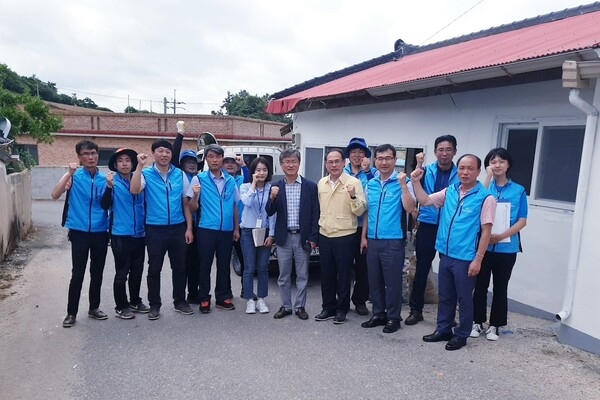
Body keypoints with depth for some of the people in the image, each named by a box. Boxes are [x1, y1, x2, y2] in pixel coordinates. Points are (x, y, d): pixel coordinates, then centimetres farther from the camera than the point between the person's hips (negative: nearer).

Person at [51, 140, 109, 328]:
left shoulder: (105, 178, 4)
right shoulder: (75, 176, -4)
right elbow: (55, 195, -20)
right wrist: (69, 173, -24)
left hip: (100, 233, 3)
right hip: (79, 232, -3)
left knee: (97, 273, 12)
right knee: (77, 274, 1)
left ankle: (94, 308, 27)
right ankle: (71, 312, 15)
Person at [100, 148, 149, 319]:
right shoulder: (112, 182, -4)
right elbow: (104, 205, -16)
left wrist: (147, 228, 8)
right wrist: (109, 186, -29)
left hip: (139, 234, 5)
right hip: (120, 235, -5)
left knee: (137, 271, 15)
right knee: (122, 273, 3)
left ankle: (135, 301, 30)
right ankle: (121, 307, 16)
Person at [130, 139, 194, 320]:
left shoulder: (180, 174, 5)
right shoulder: (146, 174, -1)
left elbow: (186, 202, 8)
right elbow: (134, 190, -21)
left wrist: (189, 228, 4)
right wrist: (140, 166, -22)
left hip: (178, 228, 2)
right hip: (155, 229, -2)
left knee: (179, 267, 11)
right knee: (154, 269, 8)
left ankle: (180, 301, 27)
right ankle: (154, 305, 22)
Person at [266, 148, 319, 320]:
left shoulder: (310, 186, -3)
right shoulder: (276, 187, 2)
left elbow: (315, 213, -2)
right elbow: (270, 213, -1)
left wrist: (313, 237, -7)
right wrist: (272, 198, -20)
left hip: (303, 237, -1)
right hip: (284, 237, 2)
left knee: (302, 275, 9)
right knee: (283, 275, 11)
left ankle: (300, 306, 23)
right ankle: (286, 306, 25)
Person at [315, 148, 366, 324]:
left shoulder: (353, 182, -9)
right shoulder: (321, 183, 7)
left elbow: (360, 211, -12)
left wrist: (353, 196, -30)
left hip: (344, 236, -5)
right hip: (324, 236, 5)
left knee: (343, 275, 6)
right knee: (326, 274, 13)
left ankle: (342, 309, 20)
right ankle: (328, 307, 27)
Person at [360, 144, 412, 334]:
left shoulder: (402, 182, -6)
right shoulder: (370, 184, 9)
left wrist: (403, 184, -29)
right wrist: (364, 236, 13)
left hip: (393, 240, -5)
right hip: (373, 240, 5)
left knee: (392, 281, 4)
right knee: (374, 280, 14)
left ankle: (393, 317, 19)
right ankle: (378, 314, 28)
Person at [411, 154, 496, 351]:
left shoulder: (485, 197, -11)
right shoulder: (450, 191, 6)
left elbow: (486, 231, -12)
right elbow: (425, 201, 11)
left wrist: (478, 259, -14)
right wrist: (416, 182, -3)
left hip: (465, 258, -6)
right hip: (445, 254, 6)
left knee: (464, 299, 9)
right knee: (445, 296, 18)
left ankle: (461, 335, 25)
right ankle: (443, 330, 32)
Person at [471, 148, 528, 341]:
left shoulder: (519, 191, 1)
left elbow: (522, 221, -1)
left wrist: (501, 236, -15)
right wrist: (488, 178, -18)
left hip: (506, 248, 0)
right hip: (483, 246, 0)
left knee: (500, 287, 10)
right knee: (480, 286, 9)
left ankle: (495, 325, 23)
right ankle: (477, 322, 23)